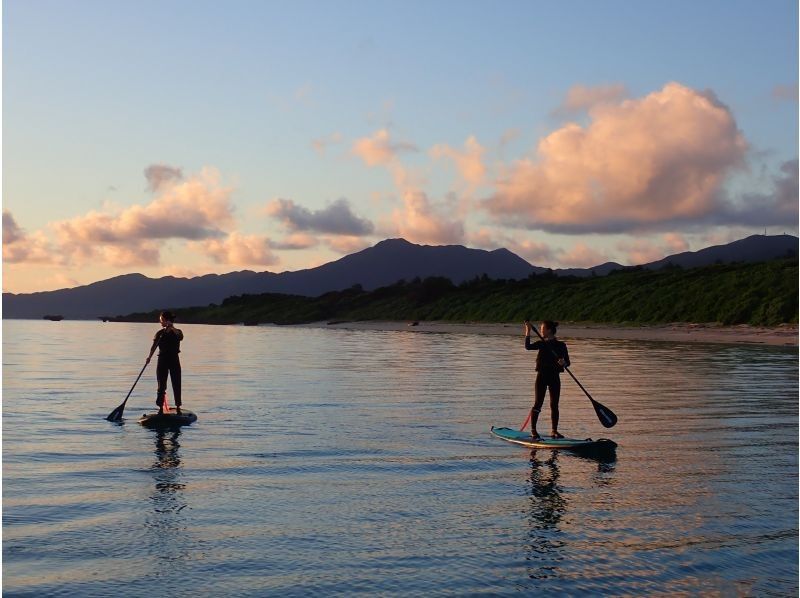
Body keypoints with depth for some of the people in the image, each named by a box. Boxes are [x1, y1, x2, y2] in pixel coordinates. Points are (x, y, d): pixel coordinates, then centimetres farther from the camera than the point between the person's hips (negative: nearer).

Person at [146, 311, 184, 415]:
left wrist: (172, 327, -33)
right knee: (161, 386, 1)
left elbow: (180, 337, -25)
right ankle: (160, 408, 6)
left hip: (174, 360, -1)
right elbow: (154, 346, -10)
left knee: (176, 385, 1)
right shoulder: (160, 333, 5)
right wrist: (150, 356, -26)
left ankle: (178, 407, 9)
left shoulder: (177, 332, 1)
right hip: (162, 360, 1)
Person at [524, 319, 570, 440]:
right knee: (538, 404, -4)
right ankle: (533, 430, 1)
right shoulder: (542, 344, 4)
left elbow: (567, 362, 3)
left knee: (554, 405, 4)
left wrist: (563, 363, -20)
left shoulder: (561, 345, 3)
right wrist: (528, 331, -19)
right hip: (542, 376, -1)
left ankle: (554, 431, 12)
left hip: (554, 378, 1)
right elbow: (528, 346, -14)